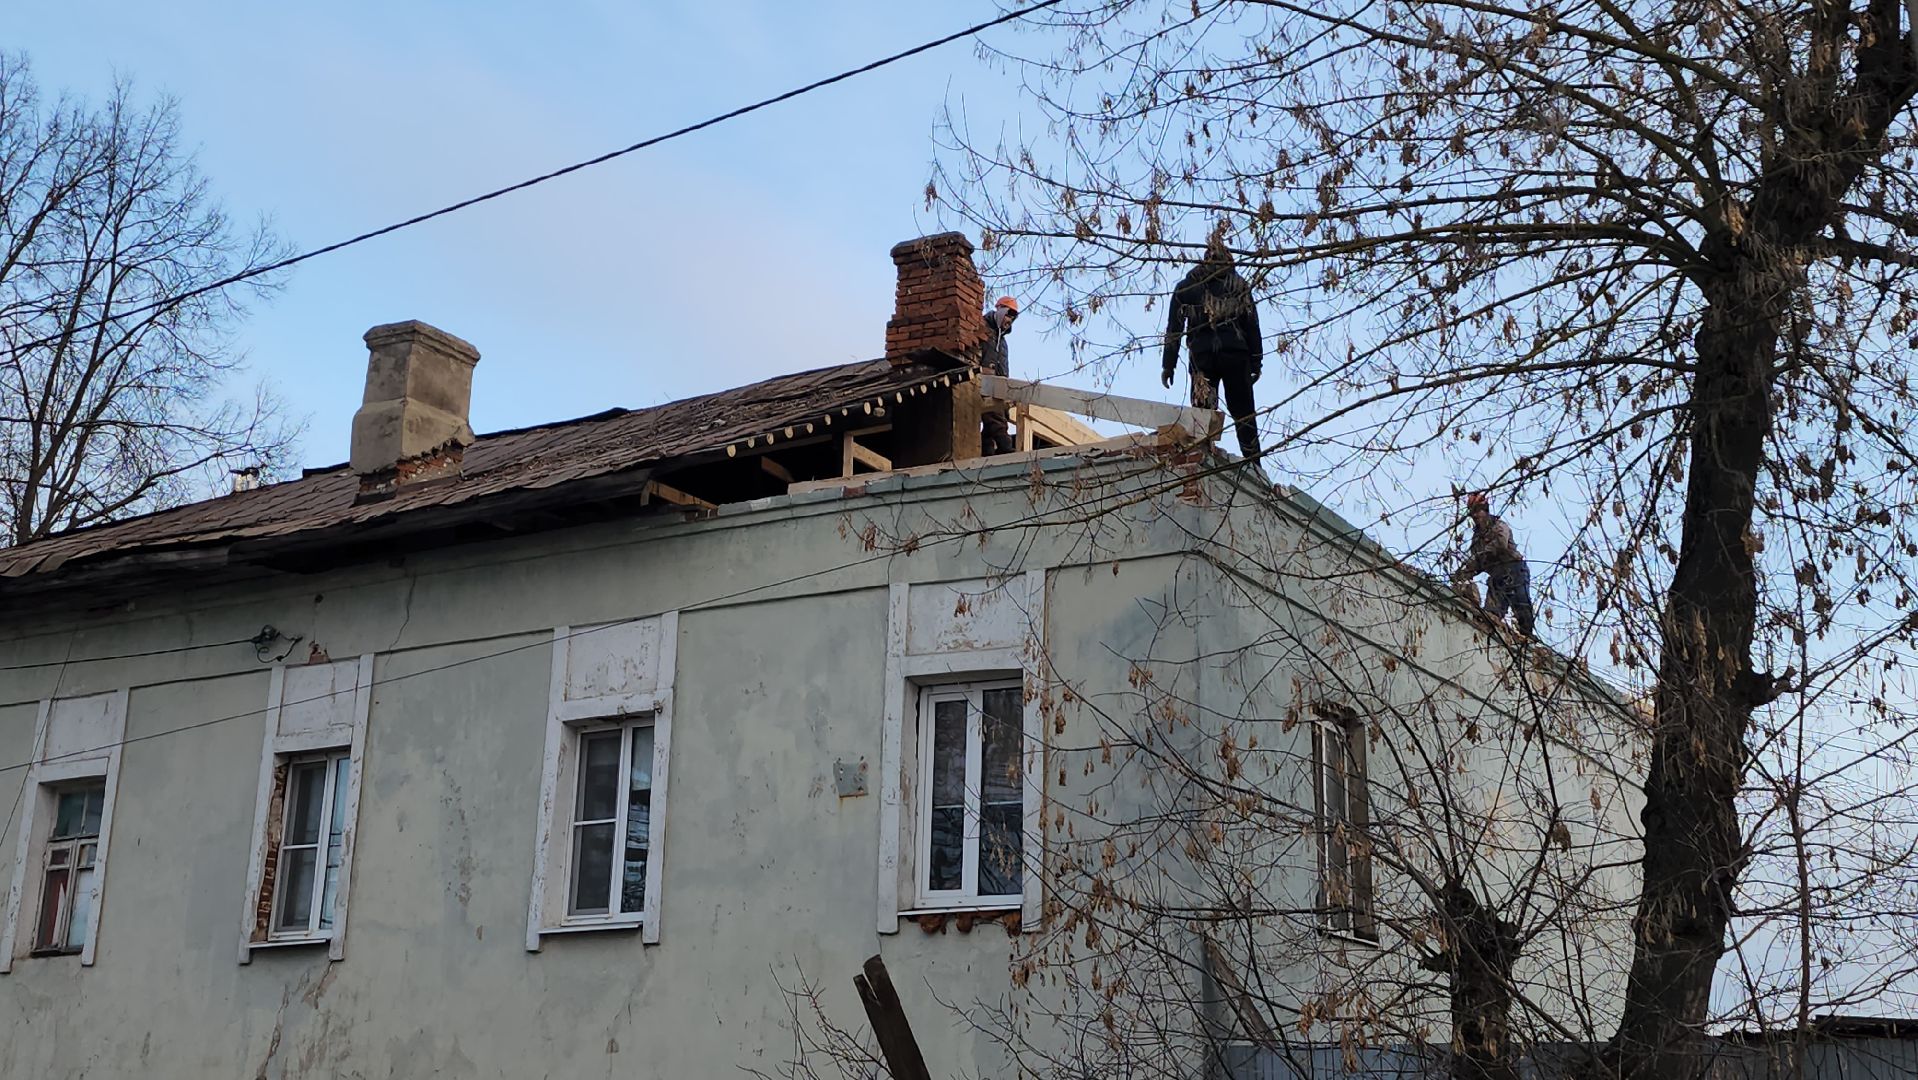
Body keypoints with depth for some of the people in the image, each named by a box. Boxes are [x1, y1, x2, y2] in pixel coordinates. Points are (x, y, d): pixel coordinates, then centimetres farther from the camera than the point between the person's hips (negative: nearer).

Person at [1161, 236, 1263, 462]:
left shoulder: (1186, 287, 10)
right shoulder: (1240, 286, 10)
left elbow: (1174, 328, 6)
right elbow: (1253, 327, 6)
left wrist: (1169, 365, 8)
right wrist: (1256, 362, 9)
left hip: (1202, 356, 0)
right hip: (1236, 355, 0)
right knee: (1243, 412, 7)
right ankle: (1253, 464, 5)